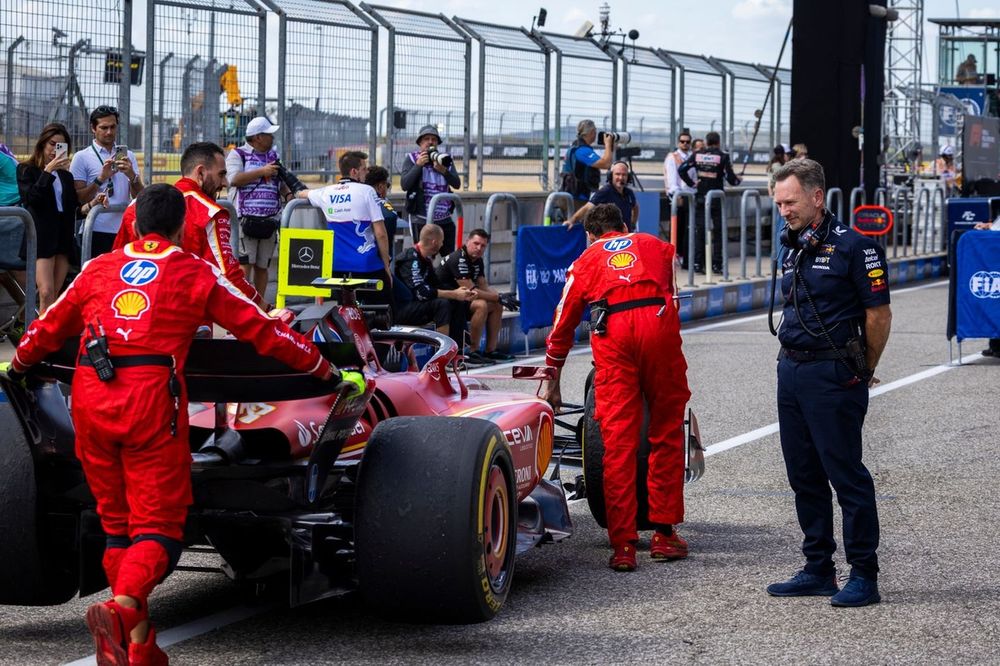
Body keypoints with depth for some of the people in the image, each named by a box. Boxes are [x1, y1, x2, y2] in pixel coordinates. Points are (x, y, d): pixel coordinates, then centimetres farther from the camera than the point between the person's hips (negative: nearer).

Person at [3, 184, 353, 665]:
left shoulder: (99, 268, 19)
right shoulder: (196, 273, 11)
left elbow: (49, 328, 29)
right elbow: (263, 331, 13)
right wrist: (329, 373, 22)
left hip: (90, 399, 4)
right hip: (151, 399, -4)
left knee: (118, 525, 14)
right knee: (158, 526, -2)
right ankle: (121, 607, -29)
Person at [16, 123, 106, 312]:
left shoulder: (66, 176, 19)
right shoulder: (27, 170, 6)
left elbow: (74, 210, 17)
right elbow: (31, 198, -10)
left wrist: (92, 204, -2)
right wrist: (48, 171, -13)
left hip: (64, 238, 5)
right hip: (42, 236, -5)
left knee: (55, 297, 2)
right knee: (46, 293, -17)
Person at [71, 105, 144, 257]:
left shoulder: (128, 155, 15)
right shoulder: (82, 157, 3)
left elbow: (139, 197, 9)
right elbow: (78, 198, -4)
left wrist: (131, 175, -10)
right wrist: (101, 178, -16)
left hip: (124, 231, 3)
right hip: (97, 232, -3)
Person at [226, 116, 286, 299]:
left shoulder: (274, 156, 19)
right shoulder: (238, 154, 2)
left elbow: (281, 183, 24)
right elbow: (233, 179, -14)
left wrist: (288, 195, 3)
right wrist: (262, 171, -14)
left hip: (269, 220, 5)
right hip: (246, 219, -5)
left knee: (262, 266, 6)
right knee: (245, 263, -11)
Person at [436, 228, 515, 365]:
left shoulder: (477, 261, 8)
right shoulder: (458, 259, -22)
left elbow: (484, 287, 10)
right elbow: (471, 291, -26)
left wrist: (498, 298, -10)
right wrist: (498, 297, -19)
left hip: (460, 299, 10)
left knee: (497, 306, 7)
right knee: (481, 305, -29)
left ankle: (490, 350, 6)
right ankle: (473, 352, -25)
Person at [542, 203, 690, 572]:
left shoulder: (586, 259, 27)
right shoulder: (656, 246, 29)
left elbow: (562, 325, 29)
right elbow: (675, 291, 30)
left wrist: (552, 384, 37)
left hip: (611, 334, 0)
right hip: (659, 325, 0)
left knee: (617, 441, 0)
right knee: (667, 434, 11)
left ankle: (623, 545, -2)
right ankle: (664, 534, 14)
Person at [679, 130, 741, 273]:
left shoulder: (697, 155, 3)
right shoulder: (723, 156, -5)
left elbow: (682, 169, -4)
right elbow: (729, 177, -8)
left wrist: (692, 183, 3)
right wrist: (737, 180, 12)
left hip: (700, 197, 3)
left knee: (699, 231, 6)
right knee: (718, 231, 4)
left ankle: (697, 264, 3)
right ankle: (717, 264, 2)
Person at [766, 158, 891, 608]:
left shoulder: (853, 246, -11)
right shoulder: (793, 251, 14)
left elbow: (879, 314, -9)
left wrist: (863, 372, -1)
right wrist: (793, 360, 16)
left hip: (833, 376, -8)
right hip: (791, 371, 8)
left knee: (846, 474, -5)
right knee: (804, 476, 11)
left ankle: (864, 575, 0)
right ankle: (818, 569, 19)